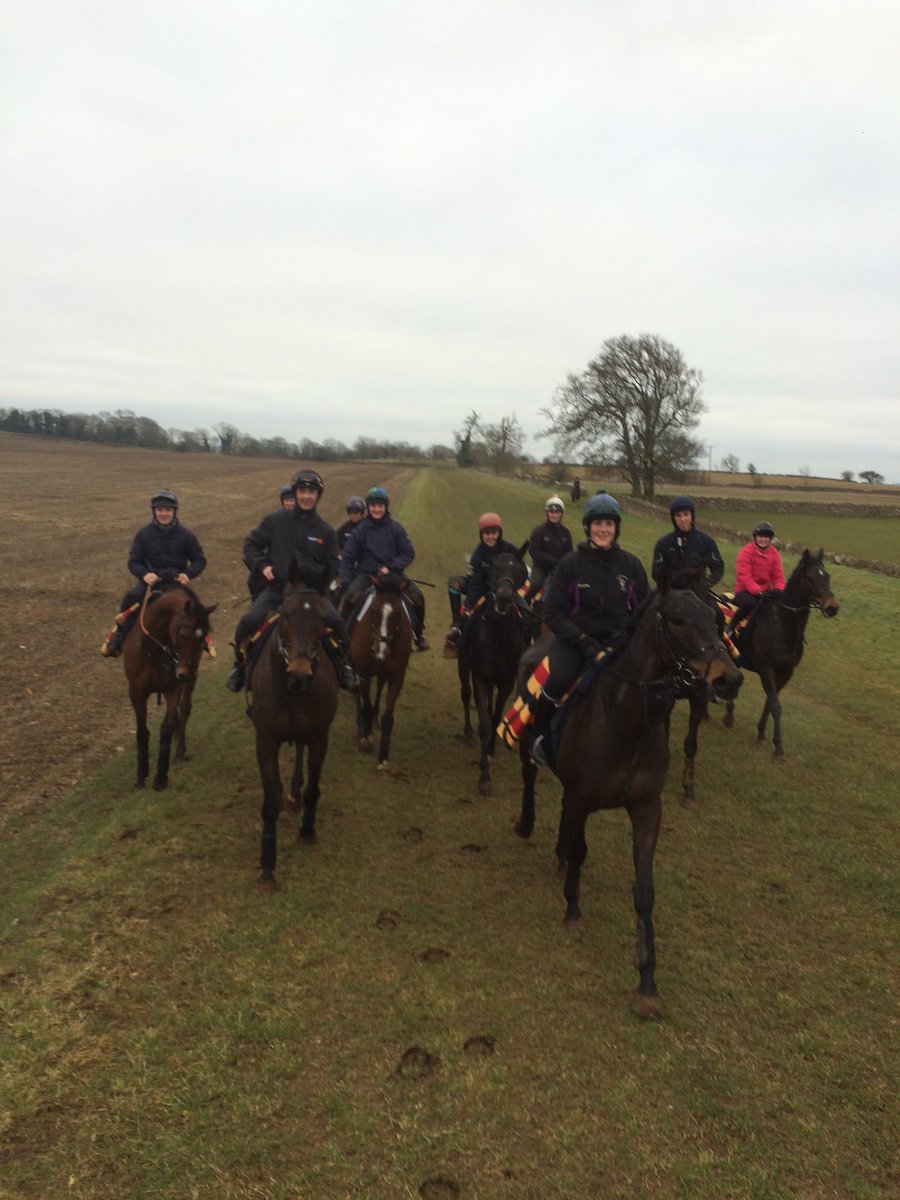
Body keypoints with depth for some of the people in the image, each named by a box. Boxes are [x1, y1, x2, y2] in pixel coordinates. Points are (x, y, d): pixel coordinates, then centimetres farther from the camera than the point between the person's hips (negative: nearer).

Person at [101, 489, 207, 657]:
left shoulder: (186, 536, 0)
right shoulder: (144, 534, 1)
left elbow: (200, 560, 6)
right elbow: (133, 561, 3)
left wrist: (188, 574, -15)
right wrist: (144, 574, -20)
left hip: (176, 582, 0)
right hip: (150, 580, 0)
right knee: (131, 597, -29)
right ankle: (119, 635, -6)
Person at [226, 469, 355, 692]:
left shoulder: (325, 531, 5)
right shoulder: (275, 520, 2)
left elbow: (331, 566, 10)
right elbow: (251, 544, 11)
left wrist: (316, 572, -11)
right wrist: (262, 565, -6)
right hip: (276, 587, 0)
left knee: (335, 622, -24)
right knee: (249, 621, -23)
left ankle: (343, 665, 4)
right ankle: (240, 664, 6)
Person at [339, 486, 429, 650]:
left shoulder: (395, 528, 1)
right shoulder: (360, 530, 1)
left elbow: (409, 554, 0)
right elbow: (347, 558, 4)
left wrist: (390, 567, -15)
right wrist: (346, 582, -7)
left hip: (393, 573, 1)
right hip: (366, 573, -1)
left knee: (417, 597, -18)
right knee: (351, 596, -29)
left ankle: (419, 634, 5)